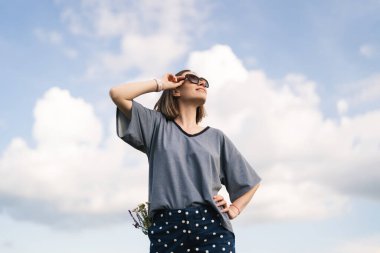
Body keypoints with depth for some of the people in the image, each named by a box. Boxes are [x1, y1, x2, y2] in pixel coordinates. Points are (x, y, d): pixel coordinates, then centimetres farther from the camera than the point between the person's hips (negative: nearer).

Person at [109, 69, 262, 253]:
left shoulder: (216, 137, 19)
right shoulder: (157, 125, 15)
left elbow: (250, 181, 23)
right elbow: (117, 94, 3)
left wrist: (233, 209, 8)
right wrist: (160, 84, 11)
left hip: (212, 228, 1)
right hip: (166, 229, -1)